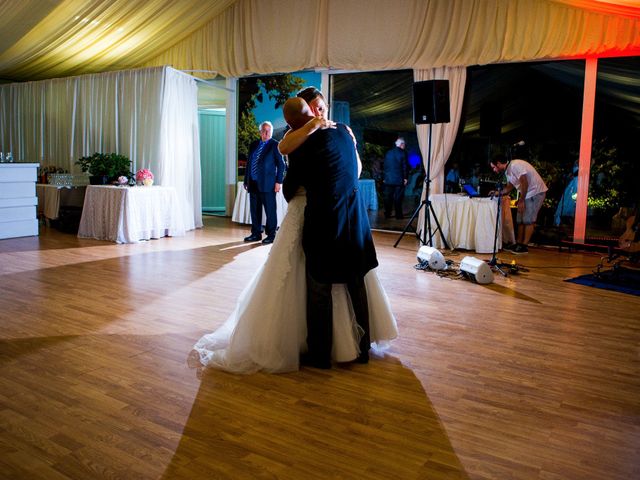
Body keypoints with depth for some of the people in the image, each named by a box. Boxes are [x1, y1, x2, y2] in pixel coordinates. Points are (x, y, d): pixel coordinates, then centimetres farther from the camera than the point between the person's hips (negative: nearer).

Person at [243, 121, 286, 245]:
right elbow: (249, 163, 17)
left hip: (267, 183, -5)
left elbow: (281, 164, -4)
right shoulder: (254, 145, 14)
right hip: (253, 183, 6)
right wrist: (246, 181, 13)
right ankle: (256, 234, 20)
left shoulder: (275, 145, -1)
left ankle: (271, 235, 8)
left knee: (270, 210, -1)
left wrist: (278, 182, -10)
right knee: (255, 210, 10)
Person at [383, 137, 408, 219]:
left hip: (388, 179, 4)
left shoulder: (388, 153, 8)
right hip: (399, 179, -4)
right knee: (398, 198, 0)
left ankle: (387, 214, 11)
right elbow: (405, 166, -8)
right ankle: (398, 215, 2)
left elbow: (385, 166, 11)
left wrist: (385, 177, 16)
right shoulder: (403, 153, -7)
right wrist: (405, 178, -1)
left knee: (388, 197, 8)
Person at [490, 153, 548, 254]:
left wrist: (521, 200, -19)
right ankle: (519, 243, 15)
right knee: (520, 220, 10)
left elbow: (524, 183, -23)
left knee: (528, 220, -7)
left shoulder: (515, 165, -20)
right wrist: (498, 193, 10)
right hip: (527, 194, 10)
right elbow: (509, 187, 21)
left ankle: (524, 246, -3)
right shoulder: (508, 171, 10)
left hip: (536, 192, -10)